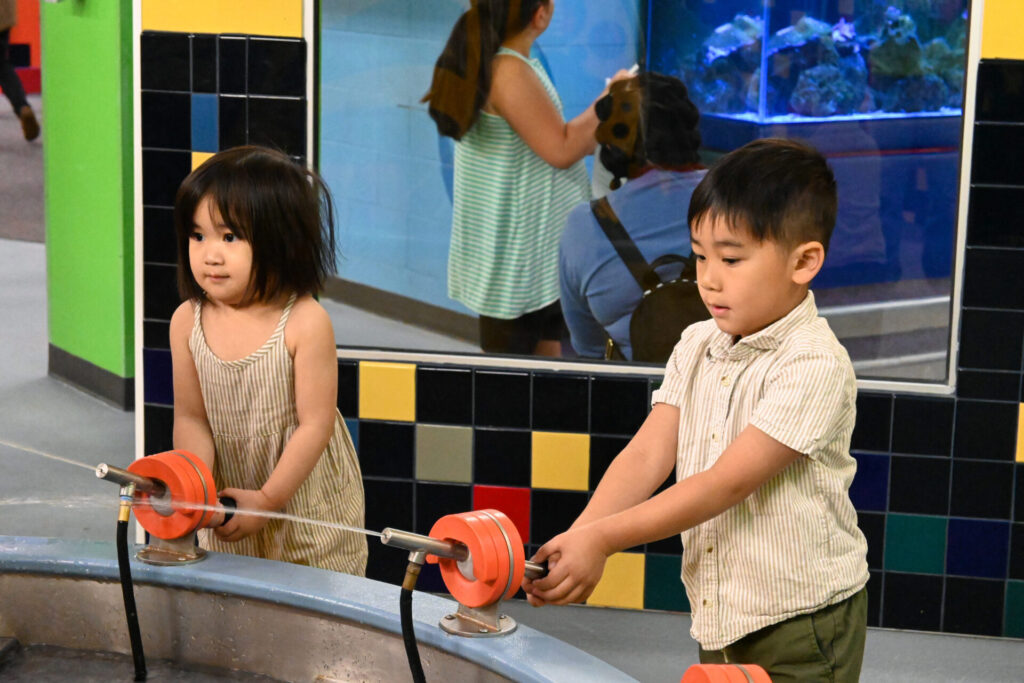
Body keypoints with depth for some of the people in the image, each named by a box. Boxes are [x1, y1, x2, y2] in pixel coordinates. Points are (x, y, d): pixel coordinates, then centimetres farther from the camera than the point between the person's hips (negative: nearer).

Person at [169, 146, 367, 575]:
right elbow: (190, 416, -4)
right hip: (229, 501, 4)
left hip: (308, 499, -3)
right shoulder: (188, 322, -7)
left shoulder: (306, 323, -20)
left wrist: (267, 499, -19)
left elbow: (315, 425, -18)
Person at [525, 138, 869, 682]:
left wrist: (604, 539, -27)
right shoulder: (696, 347, 4)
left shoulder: (814, 366, -19)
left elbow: (726, 483, -23)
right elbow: (646, 455, -4)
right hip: (719, 617, 6)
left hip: (803, 623, -6)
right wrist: (576, 539, -19)